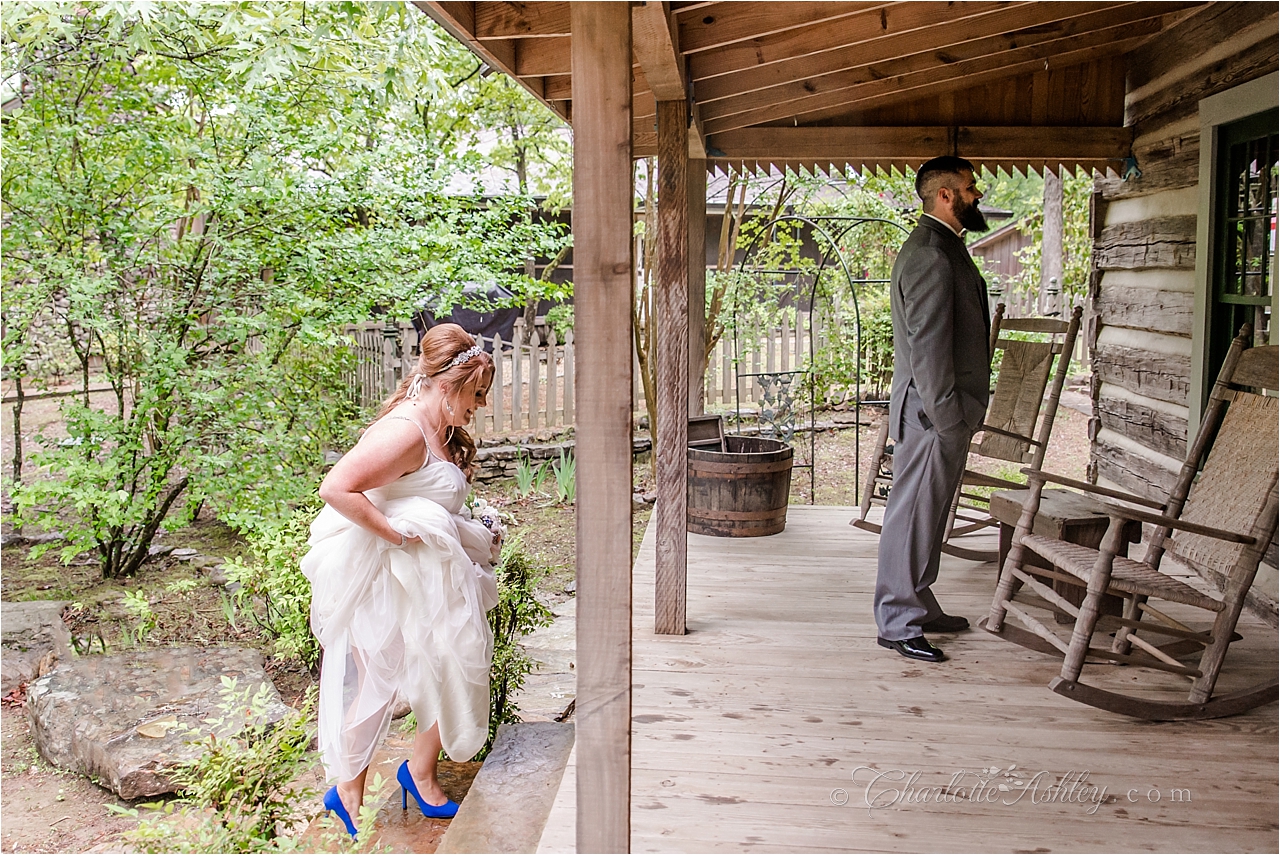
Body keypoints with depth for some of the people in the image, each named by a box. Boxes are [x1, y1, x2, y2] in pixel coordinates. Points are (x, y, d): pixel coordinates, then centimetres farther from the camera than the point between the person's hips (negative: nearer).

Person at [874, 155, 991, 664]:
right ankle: (897, 625, 5)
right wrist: (948, 421, -21)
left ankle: (919, 606, 29)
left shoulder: (939, 247, 17)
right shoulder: (931, 256, -18)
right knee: (914, 517, -3)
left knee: (925, 515, 18)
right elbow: (927, 348, -23)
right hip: (932, 413, -11)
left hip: (942, 412, 11)